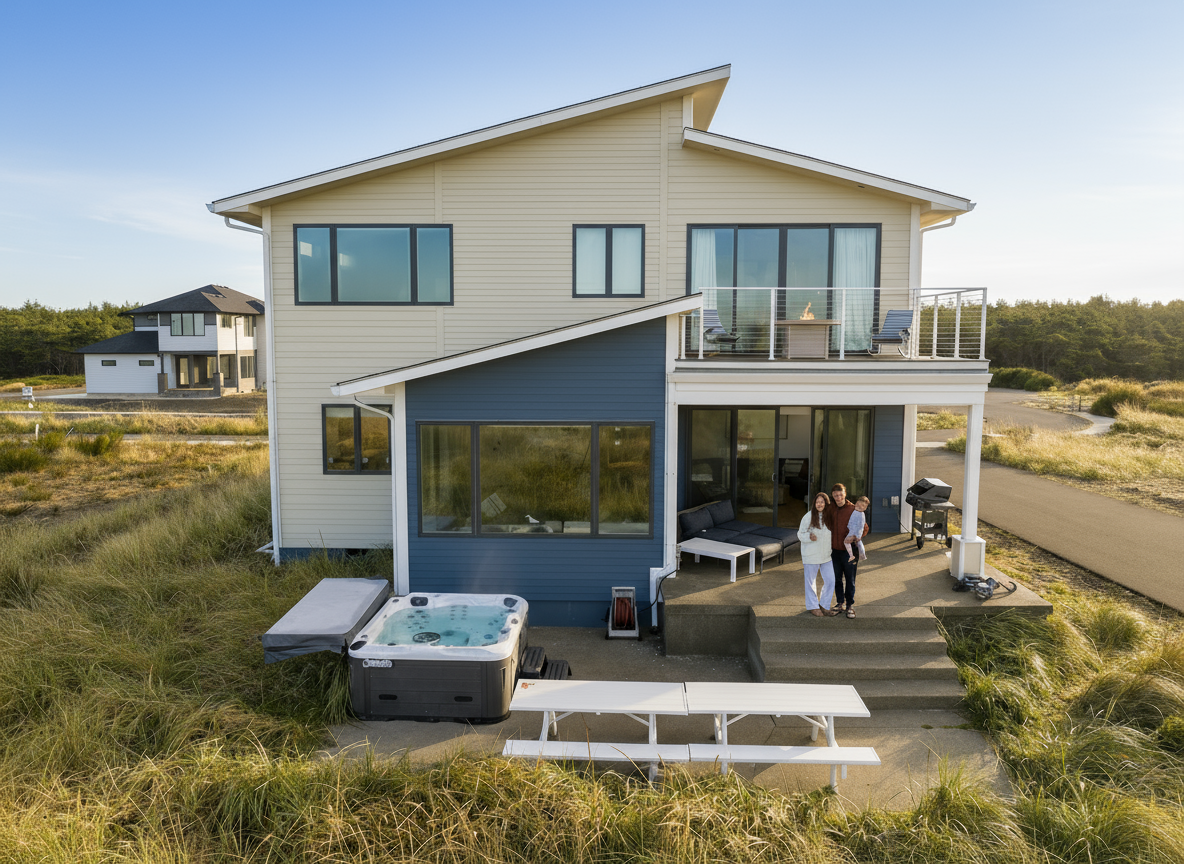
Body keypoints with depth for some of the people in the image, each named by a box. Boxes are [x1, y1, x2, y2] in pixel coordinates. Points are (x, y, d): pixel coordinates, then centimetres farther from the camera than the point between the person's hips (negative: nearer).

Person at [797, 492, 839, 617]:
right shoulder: (808, 517, -11)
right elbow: (800, 534, -8)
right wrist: (809, 537, -27)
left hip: (826, 555, 4)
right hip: (811, 555, -4)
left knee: (830, 581, 5)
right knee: (810, 581, 7)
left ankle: (825, 606, 22)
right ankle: (813, 606, 23)